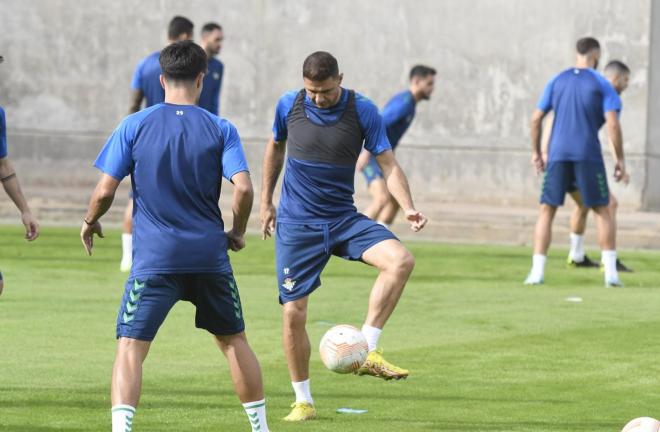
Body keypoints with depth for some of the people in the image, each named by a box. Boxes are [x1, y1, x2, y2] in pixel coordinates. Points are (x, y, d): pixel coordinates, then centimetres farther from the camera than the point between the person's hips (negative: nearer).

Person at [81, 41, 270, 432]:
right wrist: (237, 233, 8)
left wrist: (90, 223, 17)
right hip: (209, 254, 2)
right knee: (234, 341, 18)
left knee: (131, 348, -4)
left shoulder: (134, 126, 0)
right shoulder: (221, 129, 1)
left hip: (154, 259, -2)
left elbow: (105, 190, -3)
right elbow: (243, 187, -10)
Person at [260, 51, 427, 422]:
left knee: (400, 260, -26)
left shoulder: (363, 111, -8)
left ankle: (367, 351, -19)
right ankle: (303, 402, 14)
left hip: (344, 219, 0)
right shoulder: (289, 106, -4)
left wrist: (409, 208, -24)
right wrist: (266, 202, 18)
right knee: (293, 313, -3)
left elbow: (388, 164, -8)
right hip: (296, 225, 0)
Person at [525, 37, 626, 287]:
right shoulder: (601, 84, 2)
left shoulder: (557, 81, 11)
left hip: (558, 154, 2)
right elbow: (612, 124, -8)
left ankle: (537, 271, -2)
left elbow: (536, 119, 8)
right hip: (588, 155, -2)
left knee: (546, 211, 7)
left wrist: (536, 152, 18)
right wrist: (619, 159, -1)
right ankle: (610, 273, 1)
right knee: (602, 211, 8)